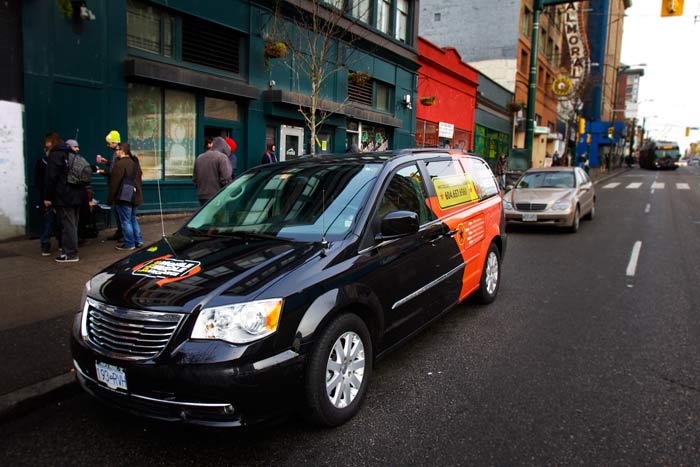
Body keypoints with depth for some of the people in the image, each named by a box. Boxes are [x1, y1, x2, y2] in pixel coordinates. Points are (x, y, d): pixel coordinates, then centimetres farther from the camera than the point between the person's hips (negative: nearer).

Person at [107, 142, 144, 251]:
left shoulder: (120, 164, -15)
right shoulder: (135, 162, 13)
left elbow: (114, 183, -15)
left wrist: (110, 198, -9)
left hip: (124, 197, -9)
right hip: (135, 196, 9)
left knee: (126, 221, -1)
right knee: (132, 219, 18)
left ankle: (129, 244, 4)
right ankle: (138, 241, 19)